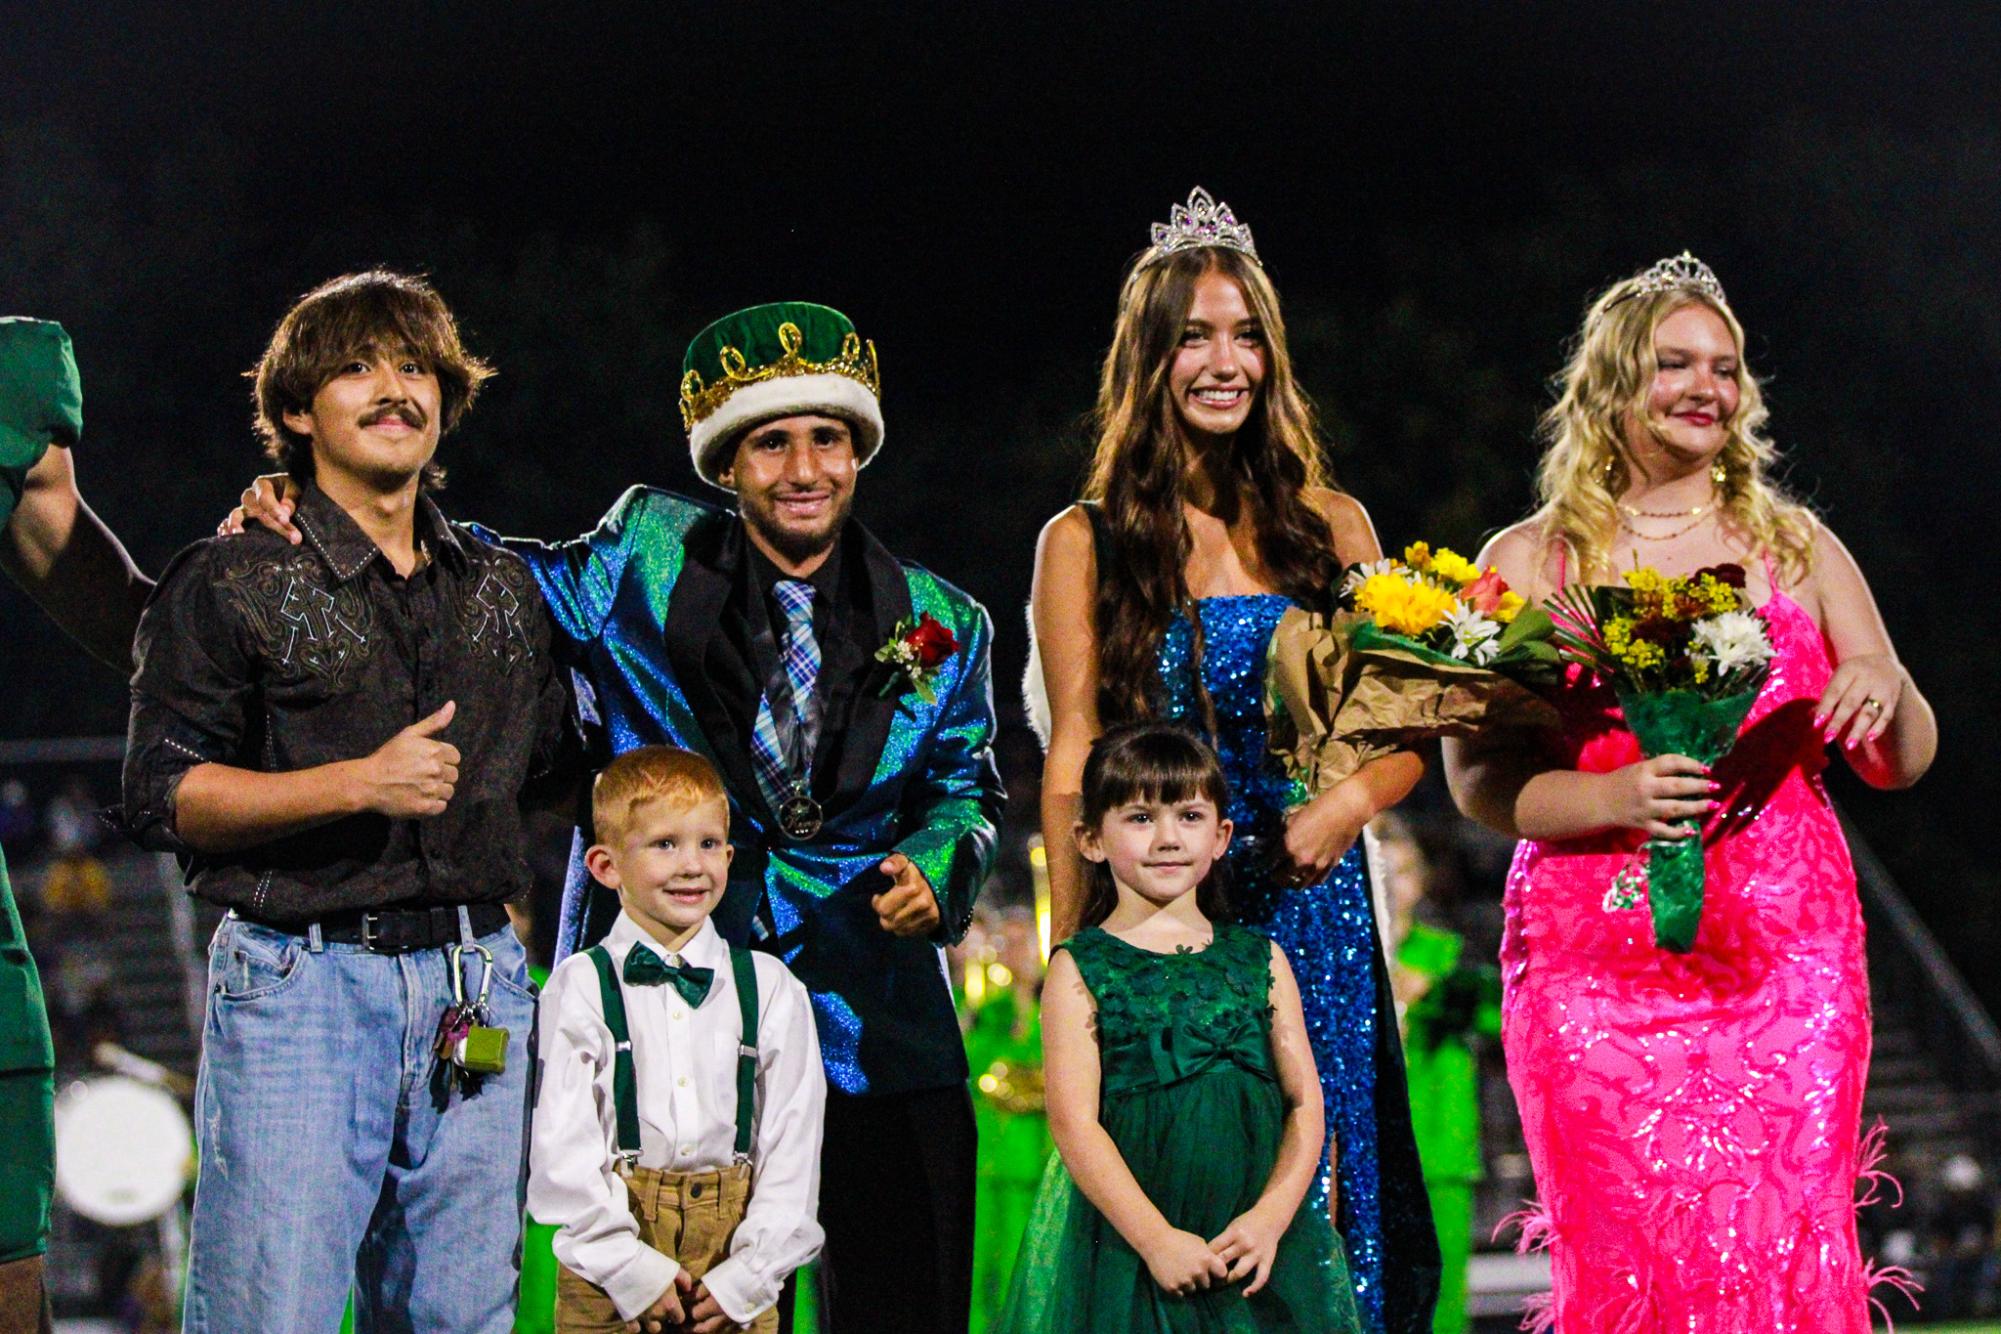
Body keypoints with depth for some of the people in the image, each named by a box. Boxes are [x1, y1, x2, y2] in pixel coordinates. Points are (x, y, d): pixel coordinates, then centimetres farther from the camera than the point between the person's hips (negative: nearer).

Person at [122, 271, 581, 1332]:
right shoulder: (229, 585, 0)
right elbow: (160, 796, -7)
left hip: (476, 987, 5)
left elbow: (551, 766, 30)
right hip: (299, 978, -4)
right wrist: (357, 785, -15)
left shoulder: (506, 589, 16)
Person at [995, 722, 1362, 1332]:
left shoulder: (1261, 961, 9)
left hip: (1258, 1242, 2)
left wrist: (1270, 1217, -9)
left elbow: (1305, 1104, 6)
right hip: (1128, 1246, -2)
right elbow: (1075, 1124, -7)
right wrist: (1157, 1238, -15)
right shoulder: (1079, 970, 0)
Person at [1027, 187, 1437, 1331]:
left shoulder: (1328, 527, 10)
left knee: (1315, 1203, 3)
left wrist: (1350, 802, -10)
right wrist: (1070, 949, -7)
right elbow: (1072, 764, 0)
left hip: (1312, 902, 2)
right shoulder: (1088, 542, 3)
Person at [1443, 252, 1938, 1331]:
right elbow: (1475, 776, 1)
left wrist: (1884, 686, -9)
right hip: (1595, 968, -1)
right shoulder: (1527, 564, 8)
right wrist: (1612, 798, -17)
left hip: (1786, 959, 2)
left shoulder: (1797, 549, 14)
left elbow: (1903, 763, 14)